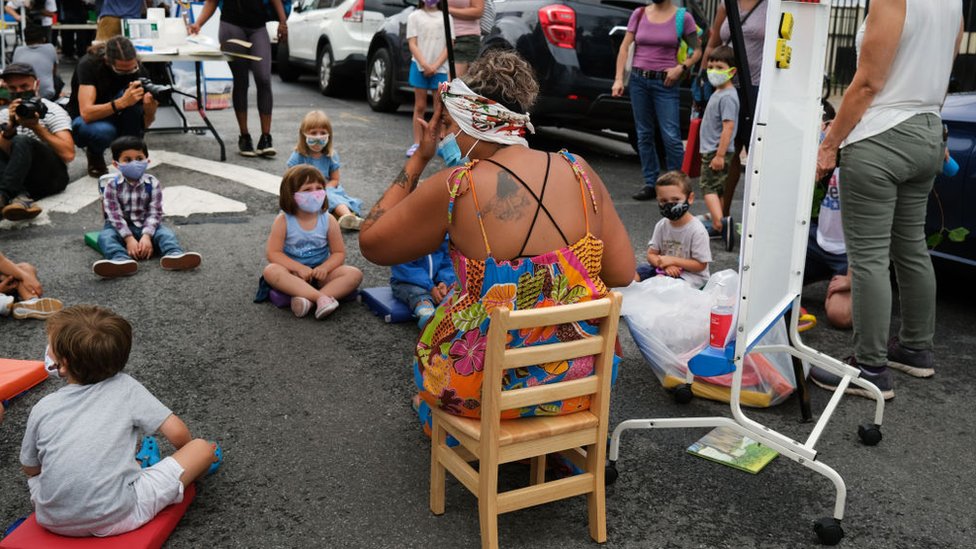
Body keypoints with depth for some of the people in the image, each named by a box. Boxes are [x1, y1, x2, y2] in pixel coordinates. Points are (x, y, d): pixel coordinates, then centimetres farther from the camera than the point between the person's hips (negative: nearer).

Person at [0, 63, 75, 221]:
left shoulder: (52, 111, -2)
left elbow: (68, 154, -17)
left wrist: (36, 127, -20)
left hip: (51, 175, -4)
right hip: (18, 177, 4)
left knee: (22, 142, -29)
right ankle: (20, 198, -42)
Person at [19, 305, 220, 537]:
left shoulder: (43, 409, 2)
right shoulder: (125, 387, -4)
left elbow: (31, 470, 13)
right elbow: (177, 433, -5)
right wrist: (193, 453, 17)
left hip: (53, 521, 3)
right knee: (202, 448, 5)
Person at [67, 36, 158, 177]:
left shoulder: (137, 69, -18)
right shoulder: (89, 65, -26)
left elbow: (145, 123, -16)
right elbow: (86, 113, -38)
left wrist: (150, 109, -39)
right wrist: (122, 102, -51)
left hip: (115, 118, 3)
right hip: (85, 121, -2)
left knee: (134, 97, -29)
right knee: (104, 131, -38)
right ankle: (94, 155, -1)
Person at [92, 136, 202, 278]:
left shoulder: (152, 184, -5)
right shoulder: (112, 185, -9)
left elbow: (155, 212, -9)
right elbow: (115, 215, -14)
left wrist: (147, 235, -24)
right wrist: (129, 239, -25)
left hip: (146, 226, 1)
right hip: (121, 227, -1)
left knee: (165, 233, -25)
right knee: (105, 236, -30)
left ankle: (174, 254, -54)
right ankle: (121, 260, -59)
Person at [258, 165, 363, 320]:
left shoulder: (328, 221, -5)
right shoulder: (283, 221, -9)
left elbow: (339, 253, -2)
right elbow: (273, 253, -12)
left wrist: (324, 268, -22)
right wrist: (299, 268, -25)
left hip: (320, 273, 2)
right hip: (294, 274, -2)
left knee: (355, 274, -22)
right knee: (271, 271, -34)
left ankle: (309, 299, -37)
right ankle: (321, 297, -42)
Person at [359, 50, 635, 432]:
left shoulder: (455, 189, -17)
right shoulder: (580, 172, -6)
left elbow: (370, 243, -2)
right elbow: (623, 273, 0)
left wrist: (419, 159, 0)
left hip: (493, 388, -4)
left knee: (432, 326, 28)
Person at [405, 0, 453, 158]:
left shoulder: (446, 17, 7)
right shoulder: (414, 16, 5)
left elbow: (449, 45, 2)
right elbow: (412, 44, -1)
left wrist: (435, 66, -10)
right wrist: (424, 65, -14)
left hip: (440, 69, 1)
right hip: (419, 67, 0)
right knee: (420, 106, 3)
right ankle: (417, 143, 6)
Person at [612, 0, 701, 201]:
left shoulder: (683, 17, 1)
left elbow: (697, 51, 6)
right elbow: (625, 47, 5)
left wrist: (681, 68, -11)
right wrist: (618, 78, -4)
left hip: (665, 83, -3)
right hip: (639, 80, 3)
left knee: (671, 136, -9)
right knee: (644, 135, 7)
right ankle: (651, 183, 15)